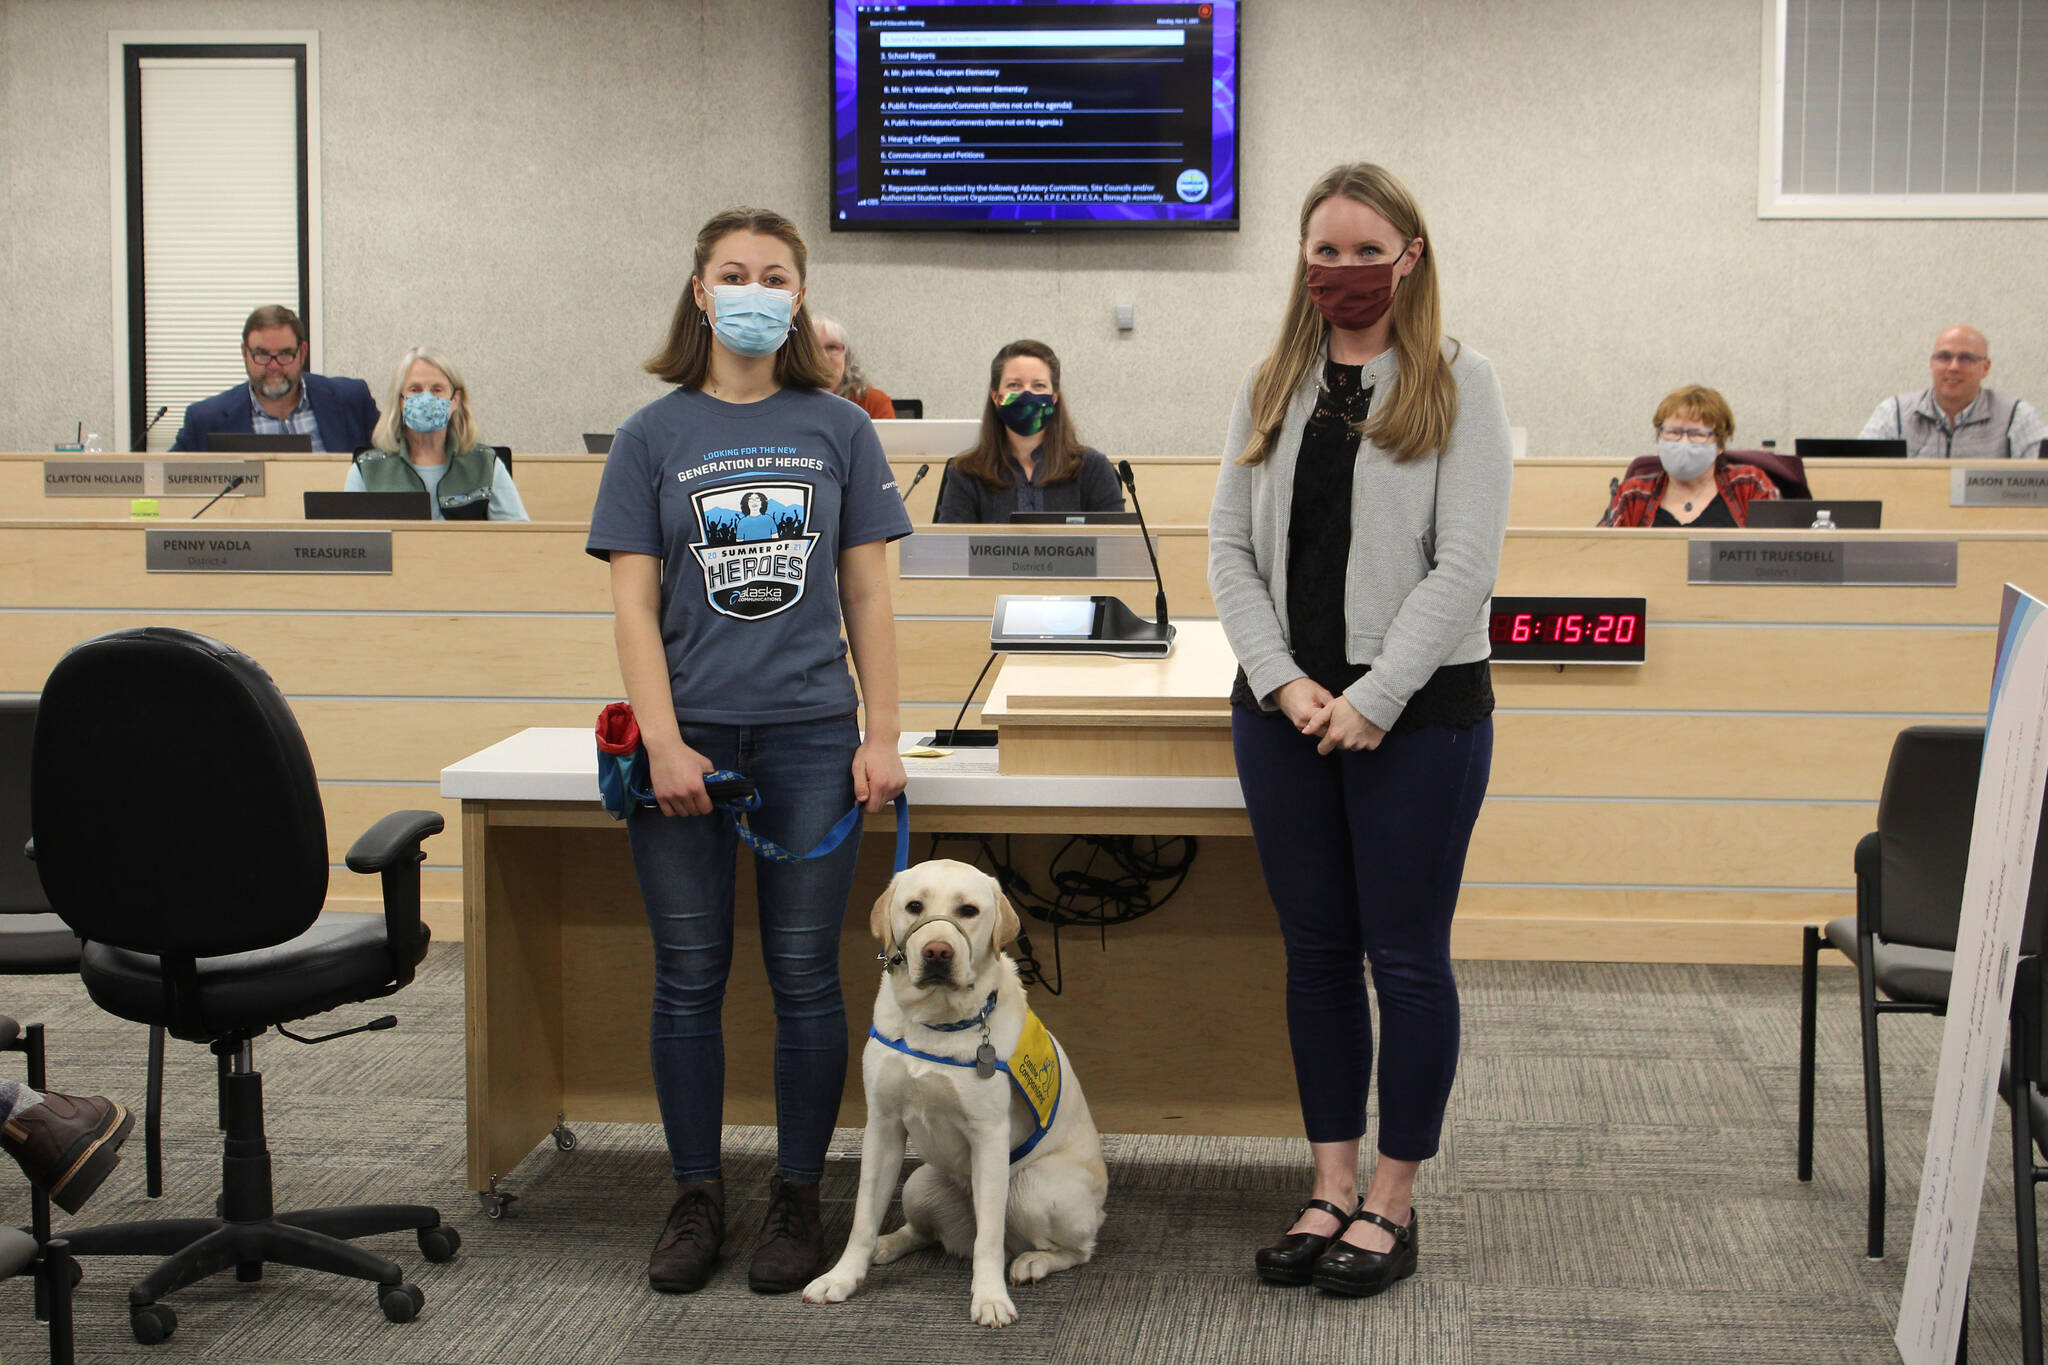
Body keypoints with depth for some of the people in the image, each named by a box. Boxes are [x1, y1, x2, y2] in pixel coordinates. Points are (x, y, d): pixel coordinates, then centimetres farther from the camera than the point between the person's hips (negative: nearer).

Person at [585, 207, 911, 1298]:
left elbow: (867, 595, 7)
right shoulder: (653, 435, 5)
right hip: (688, 738, 0)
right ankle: (696, 1198, 18)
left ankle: (797, 1199, 16)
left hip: (810, 737, 0)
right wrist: (663, 743, -10)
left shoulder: (838, 430, 7)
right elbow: (633, 603, 0)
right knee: (690, 980, 5)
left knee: (805, 979, 3)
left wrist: (881, 739, 1)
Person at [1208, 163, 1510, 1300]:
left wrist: (1372, 702, -14)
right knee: (1315, 951, 10)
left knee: (1406, 956, 2)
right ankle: (1332, 1185, 20)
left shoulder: (1457, 384, -3)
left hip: (1419, 714, -4)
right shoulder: (1271, 388, 10)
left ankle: (1392, 1200, 13)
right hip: (1282, 707, 4)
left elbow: (1464, 566, -10)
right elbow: (1230, 548, 6)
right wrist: (1286, 685, -7)